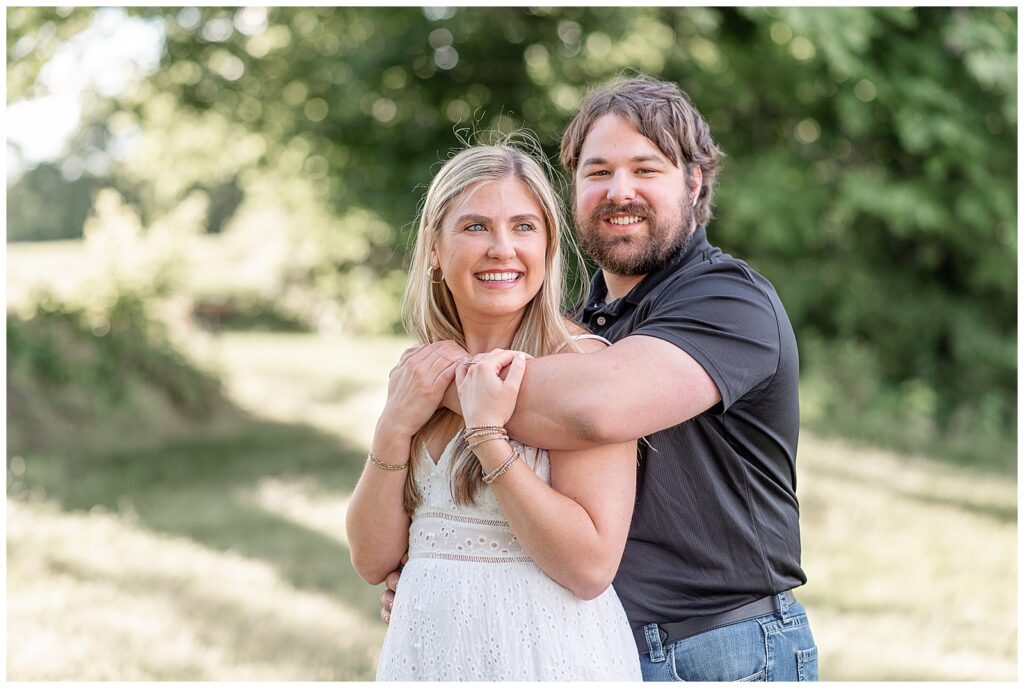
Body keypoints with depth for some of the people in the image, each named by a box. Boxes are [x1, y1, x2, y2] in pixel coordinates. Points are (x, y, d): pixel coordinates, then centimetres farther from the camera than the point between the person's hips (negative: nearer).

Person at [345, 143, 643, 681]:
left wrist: (486, 435, -24)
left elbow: (591, 567, -21)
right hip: (426, 649, 5)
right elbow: (372, 560, 0)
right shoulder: (417, 375, 4)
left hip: (547, 654, -5)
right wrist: (395, 429, -13)